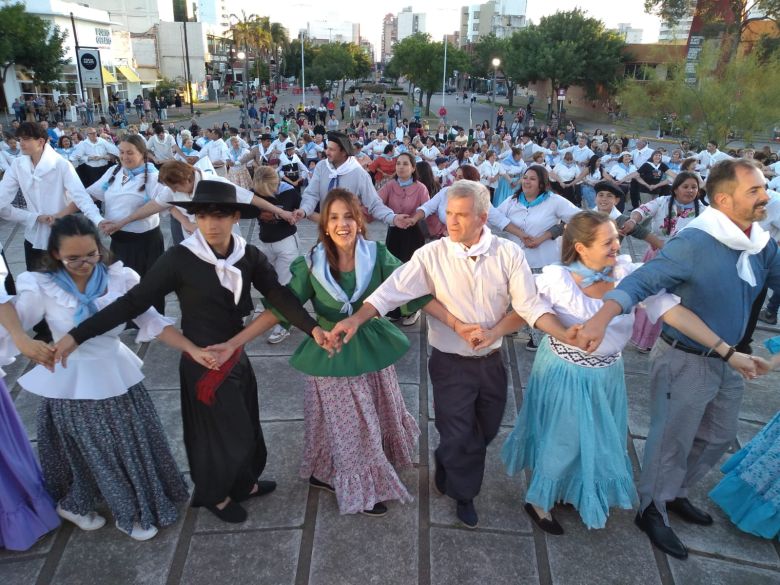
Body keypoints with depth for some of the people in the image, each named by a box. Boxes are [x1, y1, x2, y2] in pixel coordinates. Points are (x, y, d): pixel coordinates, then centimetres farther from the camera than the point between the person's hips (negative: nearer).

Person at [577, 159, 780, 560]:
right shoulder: (693, 243, -25)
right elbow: (643, 280, -33)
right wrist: (603, 316, -50)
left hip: (726, 360, 8)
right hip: (684, 360, -8)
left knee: (719, 436, 23)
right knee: (672, 440, 6)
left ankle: (675, 493, 45)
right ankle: (652, 510, 30)